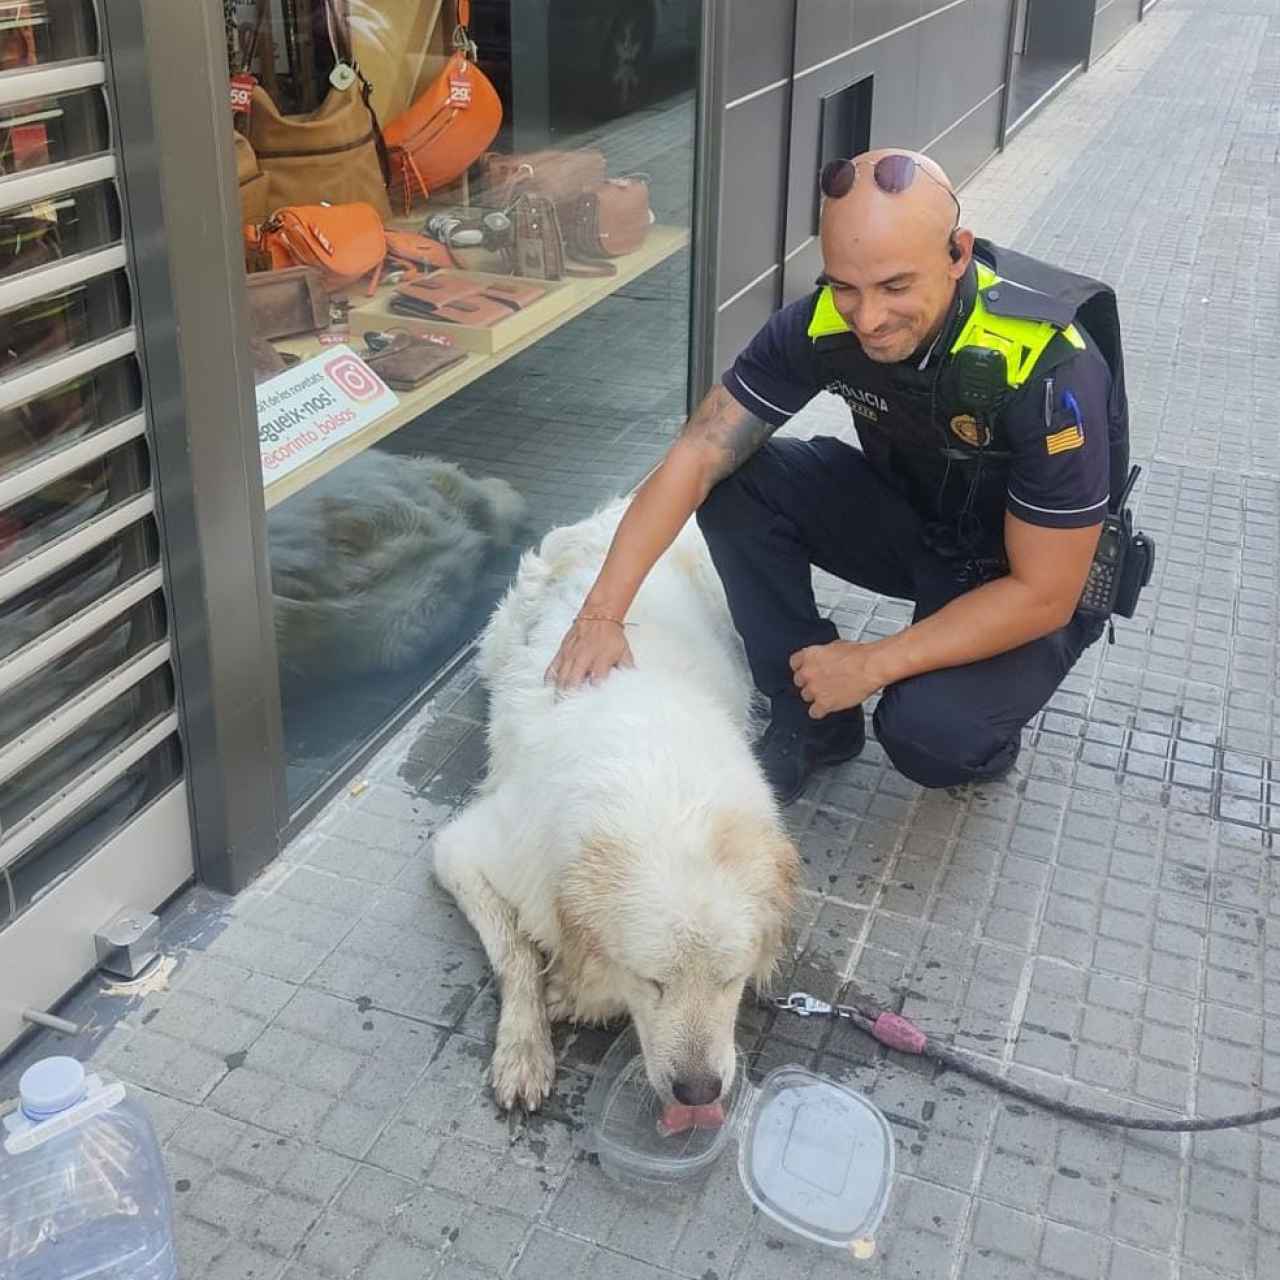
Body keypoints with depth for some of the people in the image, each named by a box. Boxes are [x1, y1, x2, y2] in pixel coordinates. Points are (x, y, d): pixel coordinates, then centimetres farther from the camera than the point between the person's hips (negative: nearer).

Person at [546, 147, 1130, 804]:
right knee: (738, 480, -18)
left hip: (1020, 580, -5)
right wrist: (601, 613, -27)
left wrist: (873, 663, -26)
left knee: (928, 731, -31)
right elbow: (696, 458, -19)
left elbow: (1044, 594, -27)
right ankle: (809, 721, -3)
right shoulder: (824, 321, -22)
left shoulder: (1052, 368, -33)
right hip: (908, 515, 5)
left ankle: (979, 724, 7)